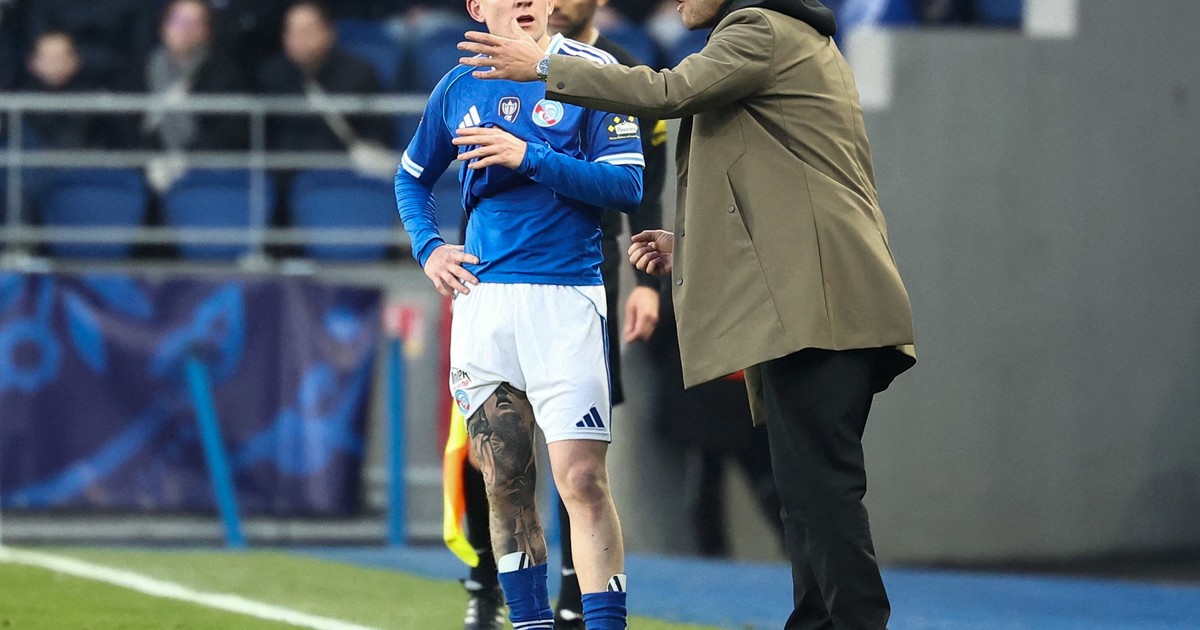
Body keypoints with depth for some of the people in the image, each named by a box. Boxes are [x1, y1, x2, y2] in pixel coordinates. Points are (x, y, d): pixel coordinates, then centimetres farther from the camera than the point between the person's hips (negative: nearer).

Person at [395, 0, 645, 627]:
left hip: (564, 298, -5)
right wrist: (428, 249, 9)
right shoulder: (458, 90, 11)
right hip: (481, 295, 5)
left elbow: (626, 187, -10)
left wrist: (529, 157, -17)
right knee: (505, 486, 7)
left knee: (582, 480, -15)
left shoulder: (589, 72, -3)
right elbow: (412, 179, 26)